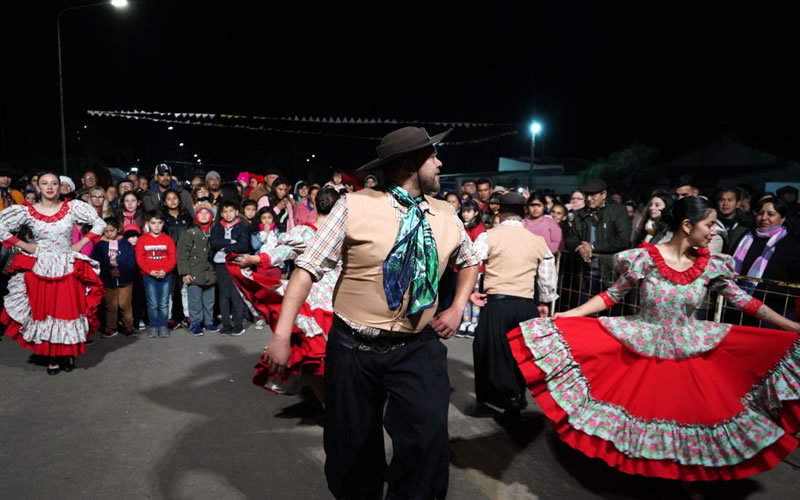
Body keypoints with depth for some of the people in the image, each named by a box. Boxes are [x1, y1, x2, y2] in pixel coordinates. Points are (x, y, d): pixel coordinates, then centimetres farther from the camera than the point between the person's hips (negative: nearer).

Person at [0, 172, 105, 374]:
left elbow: (100, 224, -1)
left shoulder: (73, 207, -4)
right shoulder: (26, 212, -2)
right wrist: (24, 246, -3)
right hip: (39, 269, 1)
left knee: (69, 311, 4)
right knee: (43, 312, 6)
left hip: (67, 268, -1)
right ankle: (53, 357, 19)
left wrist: (81, 244, -5)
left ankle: (69, 354, 21)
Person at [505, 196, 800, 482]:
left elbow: (742, 300, 4)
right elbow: (612, 296, -7)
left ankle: (687, 471, 33)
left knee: (692, 415, 7)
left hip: (689, 351, 3)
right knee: (637, 411, 6)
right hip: (641, 348, -3)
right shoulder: (644, 258, -14)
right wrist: (565, 315, -14)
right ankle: (636, 465, 33)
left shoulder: (711, 265, -5)